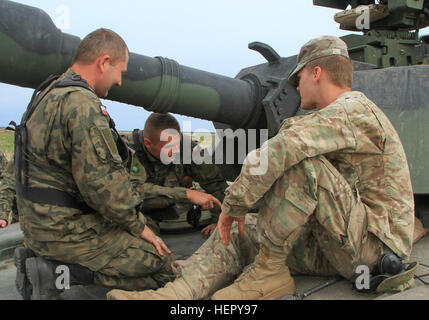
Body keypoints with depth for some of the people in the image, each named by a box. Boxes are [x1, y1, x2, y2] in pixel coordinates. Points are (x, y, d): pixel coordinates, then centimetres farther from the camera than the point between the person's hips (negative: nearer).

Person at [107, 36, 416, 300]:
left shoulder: (352, 110, -15)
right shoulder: (347, 114, 19)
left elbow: (283, 147, -33)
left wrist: (234, 203, -23)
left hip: (377, 246, -10)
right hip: (341, 246, 10)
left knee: (301, 161, -29)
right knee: (239, 231, -1)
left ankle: (269, 270, -18)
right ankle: (175, 293, -20)